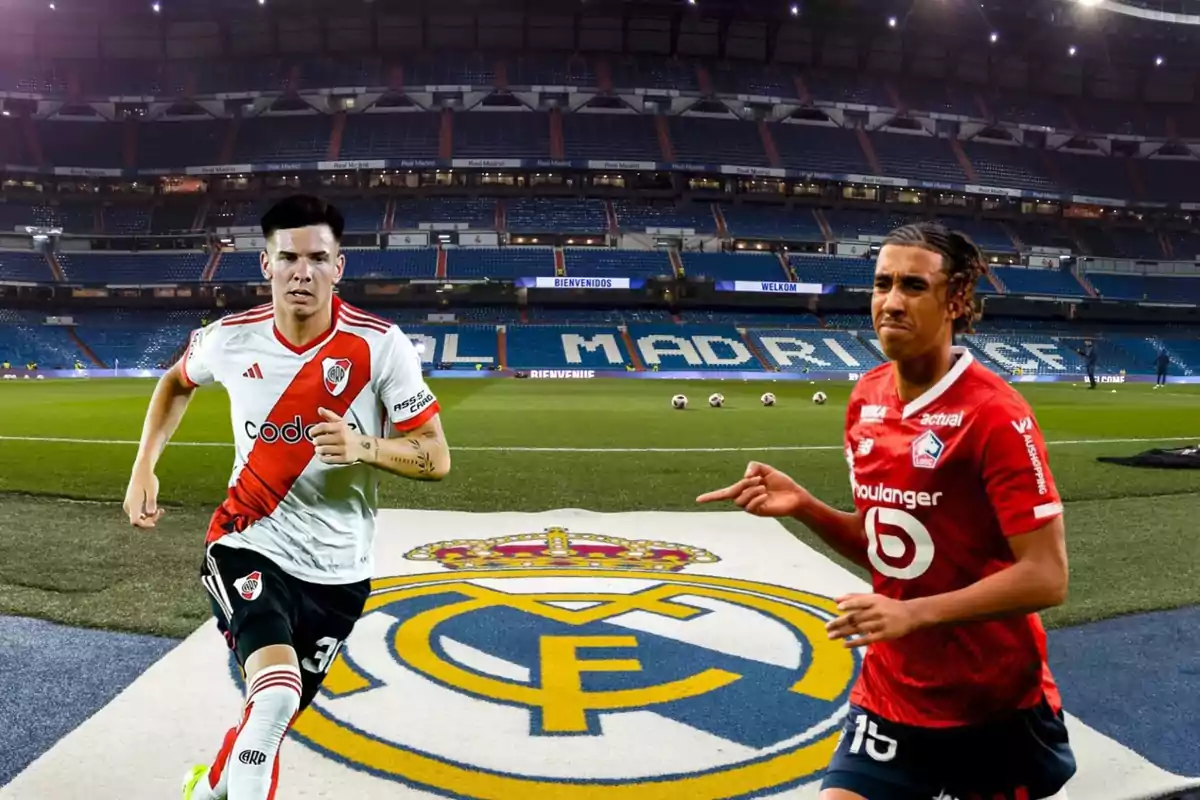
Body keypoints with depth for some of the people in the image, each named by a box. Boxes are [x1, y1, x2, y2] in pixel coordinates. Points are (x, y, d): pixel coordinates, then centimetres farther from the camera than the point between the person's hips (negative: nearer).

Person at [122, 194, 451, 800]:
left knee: (272, 716, 17)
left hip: (336, 569, 1)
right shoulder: (231, 338, -8)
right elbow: (176, 381, 16)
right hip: (249, 544, 0)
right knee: (277, 693, -28)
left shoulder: (380, 345, -16)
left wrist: (362, 446, -32)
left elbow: (435, 458, -14)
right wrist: (143, 469, 7)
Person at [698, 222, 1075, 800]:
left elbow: (1046, 578, -19)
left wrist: (913, 613, -25)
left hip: (995, 704, -4)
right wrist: (802, 506, -7)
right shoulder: (865, 400, 0)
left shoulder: (994, 414, -19)